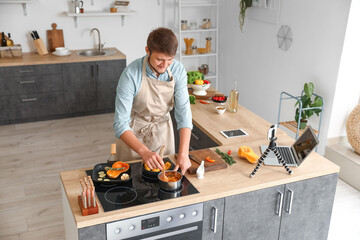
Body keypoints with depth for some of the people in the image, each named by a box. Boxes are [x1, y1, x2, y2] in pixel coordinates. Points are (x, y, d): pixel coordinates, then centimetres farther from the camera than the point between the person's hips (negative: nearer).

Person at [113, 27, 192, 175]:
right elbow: (120, 124, -31)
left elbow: (184, 114, -21)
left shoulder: (178, 70, -19)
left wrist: (183, 153, -33)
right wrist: (144, 152, -46)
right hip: (133, 134, -3)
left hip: (163, 130, 3)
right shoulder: (131, 74, -29)